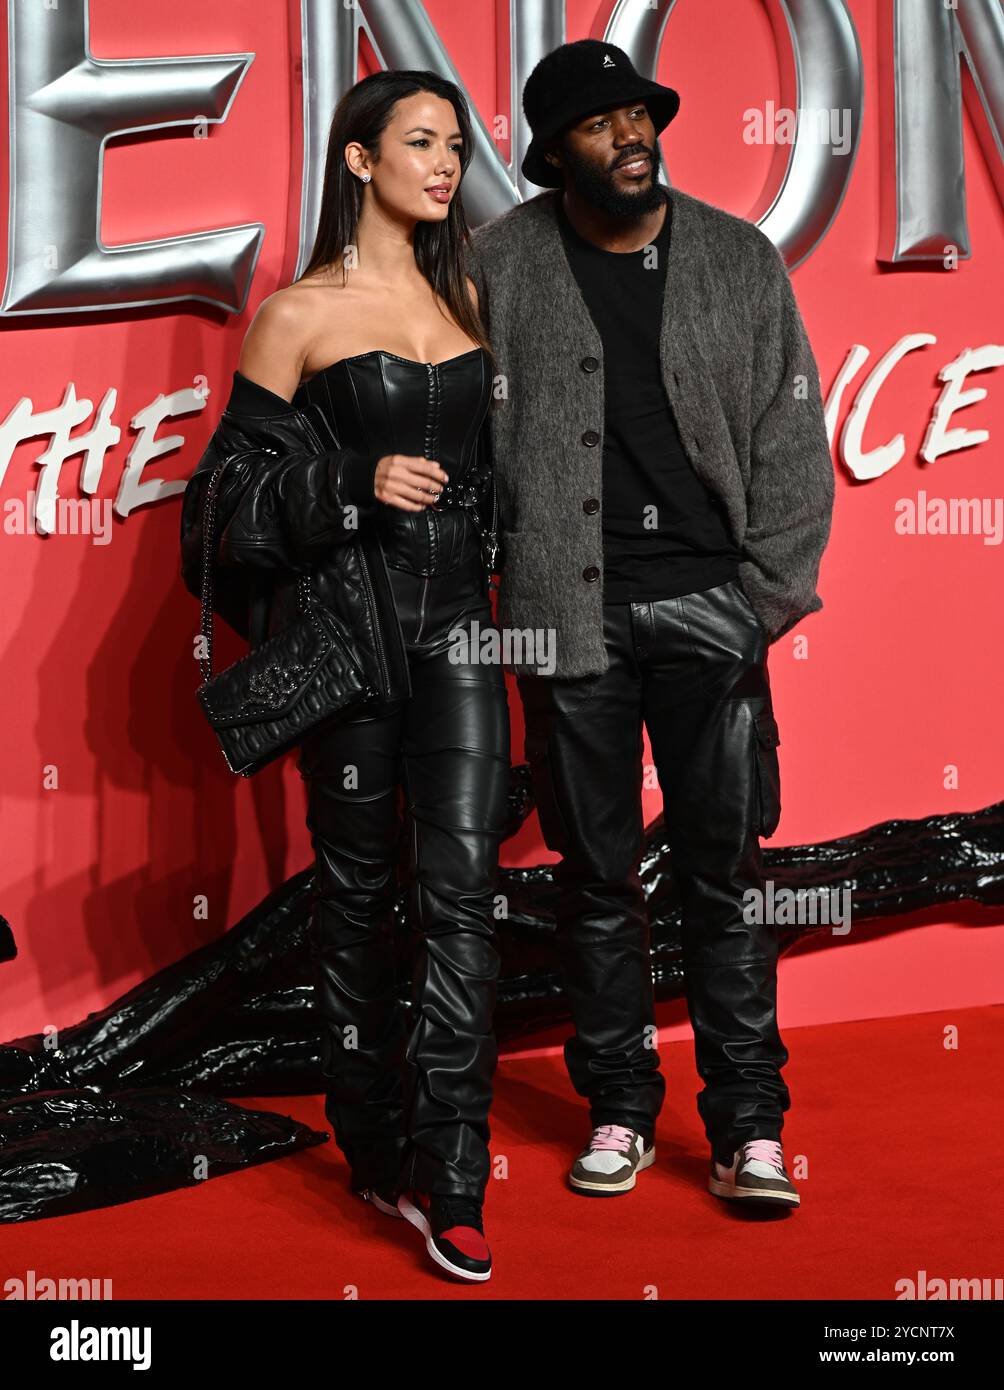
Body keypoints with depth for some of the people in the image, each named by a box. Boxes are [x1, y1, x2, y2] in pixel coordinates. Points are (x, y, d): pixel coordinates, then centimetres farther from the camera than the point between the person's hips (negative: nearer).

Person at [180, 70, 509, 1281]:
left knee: (461, 884, -6)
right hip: (346, 617, -3)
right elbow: (244, 480, -3)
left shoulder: (464, 298, 13)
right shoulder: (297, 313, -1)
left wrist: (494, 526, 7)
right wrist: (357, 488, -16)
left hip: (455, 615, 4)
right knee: (358, 886, 6)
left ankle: (447, 1184, -4)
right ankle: (376, 1154, 22)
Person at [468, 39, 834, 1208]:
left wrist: (770, 592, 0)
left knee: (724, 870, 1)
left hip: (709, 603, 0)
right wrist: (485, 586, -2)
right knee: (596, 872, 7)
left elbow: (792, 438, 7)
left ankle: (747, 1124, 10)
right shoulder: (501, 266, 4)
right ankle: (619, 1109, 20)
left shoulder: (742, 259, 7)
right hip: (569, 612, 0)